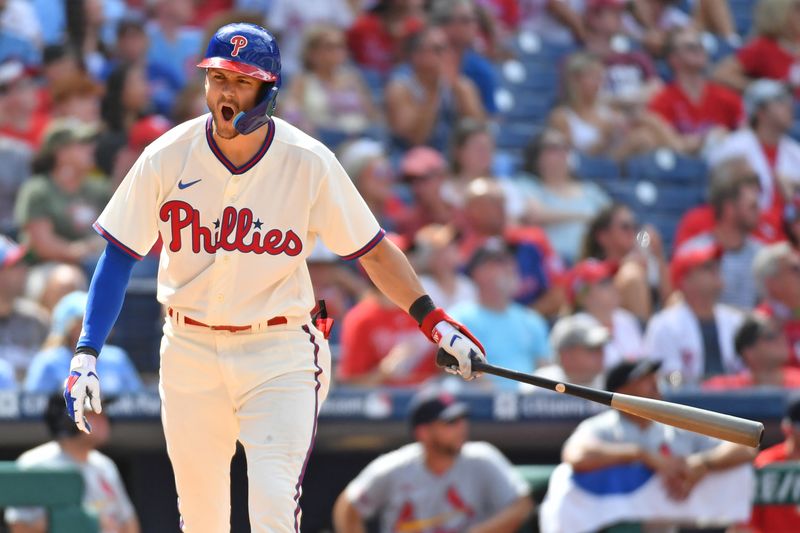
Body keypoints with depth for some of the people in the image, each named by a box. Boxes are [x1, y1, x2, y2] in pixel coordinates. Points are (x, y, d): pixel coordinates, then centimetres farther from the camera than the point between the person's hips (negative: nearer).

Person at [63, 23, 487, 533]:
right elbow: (119, 258, -3)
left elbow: (372, 250, -1)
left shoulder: (308, 163, -10)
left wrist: (432, 319, -11)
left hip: (280, 355, -2)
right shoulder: (167, 158, -8)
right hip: (190, 352, 2)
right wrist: (86, 354, -10)